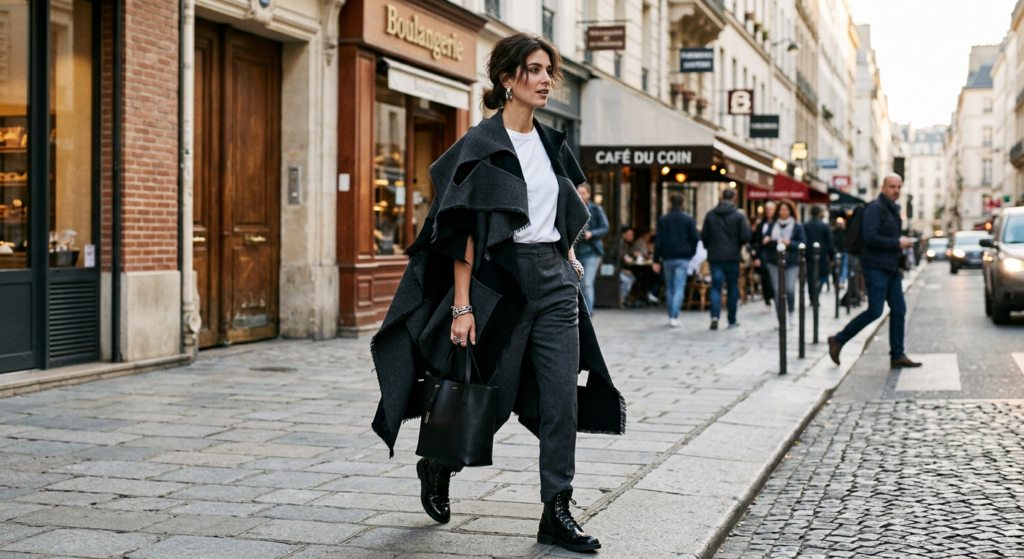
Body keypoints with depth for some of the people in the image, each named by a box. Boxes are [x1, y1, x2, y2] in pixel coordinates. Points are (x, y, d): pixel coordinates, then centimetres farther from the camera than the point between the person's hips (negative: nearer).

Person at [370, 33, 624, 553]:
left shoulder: (551, 143, 12)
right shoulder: (481, 145, -8)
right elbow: (465, 230, -13)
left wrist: (565, 253, 14)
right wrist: (462, 305, -18)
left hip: (553, 278, 6)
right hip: (502, 277, -6)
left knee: (562, 397, -3)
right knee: (491, 395, 5)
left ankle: (556, 514, 3)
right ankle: (437, 465, 33)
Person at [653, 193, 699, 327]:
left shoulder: (662, 219, 3)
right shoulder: (689, 219, 0)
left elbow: (658, 240, 1)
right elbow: (694, 238, -1)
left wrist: (656, 260, 3)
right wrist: (691, 254, 10)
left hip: (667, 257, 2)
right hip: (683, 258, -2)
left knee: (669, 287, 13)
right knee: (679, 287, -5)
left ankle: (671, 316, 16)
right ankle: (674, 317, -16)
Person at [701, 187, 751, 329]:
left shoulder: (710, 215, 1)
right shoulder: (739, 216, -5)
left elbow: (704, 237, 2)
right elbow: (746, 237, -11)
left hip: (715, 257, 1)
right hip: (732, 257, -1)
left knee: (716, 287, 2)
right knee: (733, 287, 10)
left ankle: (715, 315, -19)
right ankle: (732, 320, 13)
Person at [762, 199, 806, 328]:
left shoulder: (797, 227, 2)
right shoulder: (772, 225, 11)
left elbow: (803, 244, -4)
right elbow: (764, 241, 12)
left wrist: (789, 243, -18)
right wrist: (766, 240, -10)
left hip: (791, 263, -2)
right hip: (775, 263, 2)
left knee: (790, 289, -13)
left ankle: (792, 313, 16)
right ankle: (781, 321, 7)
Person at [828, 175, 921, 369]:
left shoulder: (893, 209, 17)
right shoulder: (875, 208, -12)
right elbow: (870, 237, -23)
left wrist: (904, 243, 8)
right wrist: (897, 243, -18)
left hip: (891, 268, 9)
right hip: (876, 268, -9)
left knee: (899, 310, 5)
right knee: (875, 311, -10)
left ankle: (897, 356, 10)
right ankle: (838, 341, 3)